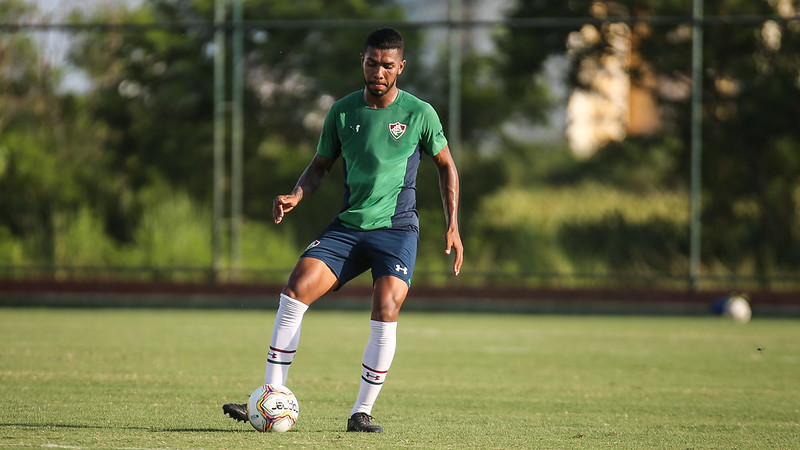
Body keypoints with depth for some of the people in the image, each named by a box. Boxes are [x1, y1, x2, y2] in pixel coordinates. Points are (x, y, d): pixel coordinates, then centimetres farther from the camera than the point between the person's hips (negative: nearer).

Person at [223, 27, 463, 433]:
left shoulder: (419, 113, -3)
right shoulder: (343, 111, 4)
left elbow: (446, 165, 9)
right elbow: (321, 165, 15)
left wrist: (452, 225, 2)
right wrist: (296, 195, -6)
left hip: (397, 228, -3)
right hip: (348, 226, 3)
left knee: (385, 313, -23)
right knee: (294, 292, -16)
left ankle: (362, 412, -7)